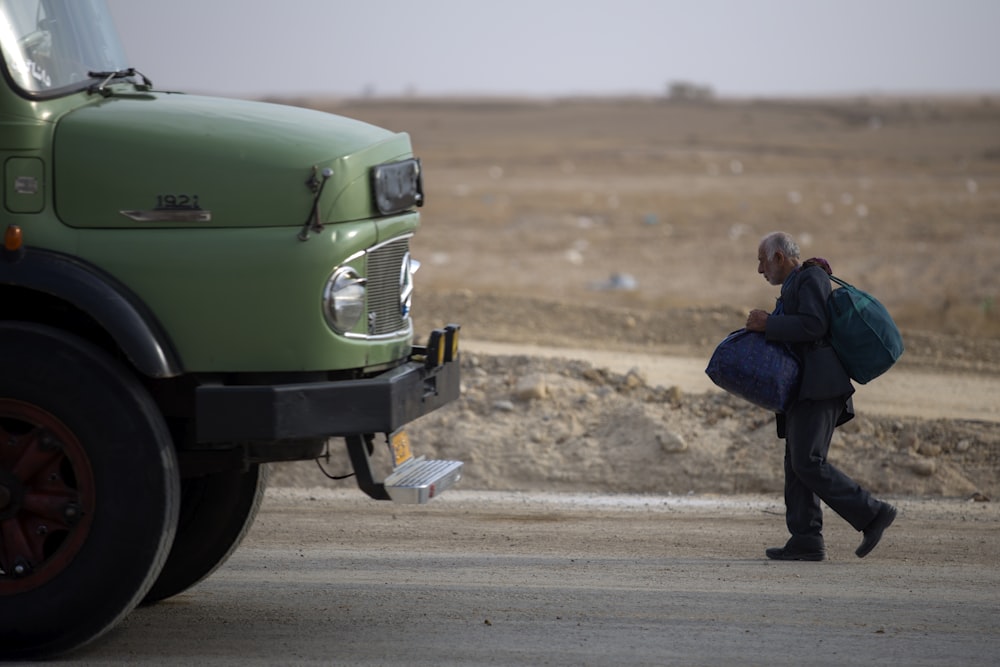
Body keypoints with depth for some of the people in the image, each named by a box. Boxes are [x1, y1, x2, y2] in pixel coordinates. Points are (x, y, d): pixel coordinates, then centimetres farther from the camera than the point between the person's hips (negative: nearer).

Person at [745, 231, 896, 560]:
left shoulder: (810, 278, -7)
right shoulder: (795, 285, 24)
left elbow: (814, 325, -21)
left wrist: (769, 323, -16)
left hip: (818, 387, -11)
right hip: (804, 390, 11)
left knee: (808, 462, -16)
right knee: (796, 463, 3)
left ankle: (872, 513, -12)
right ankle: (806, 540, -1)